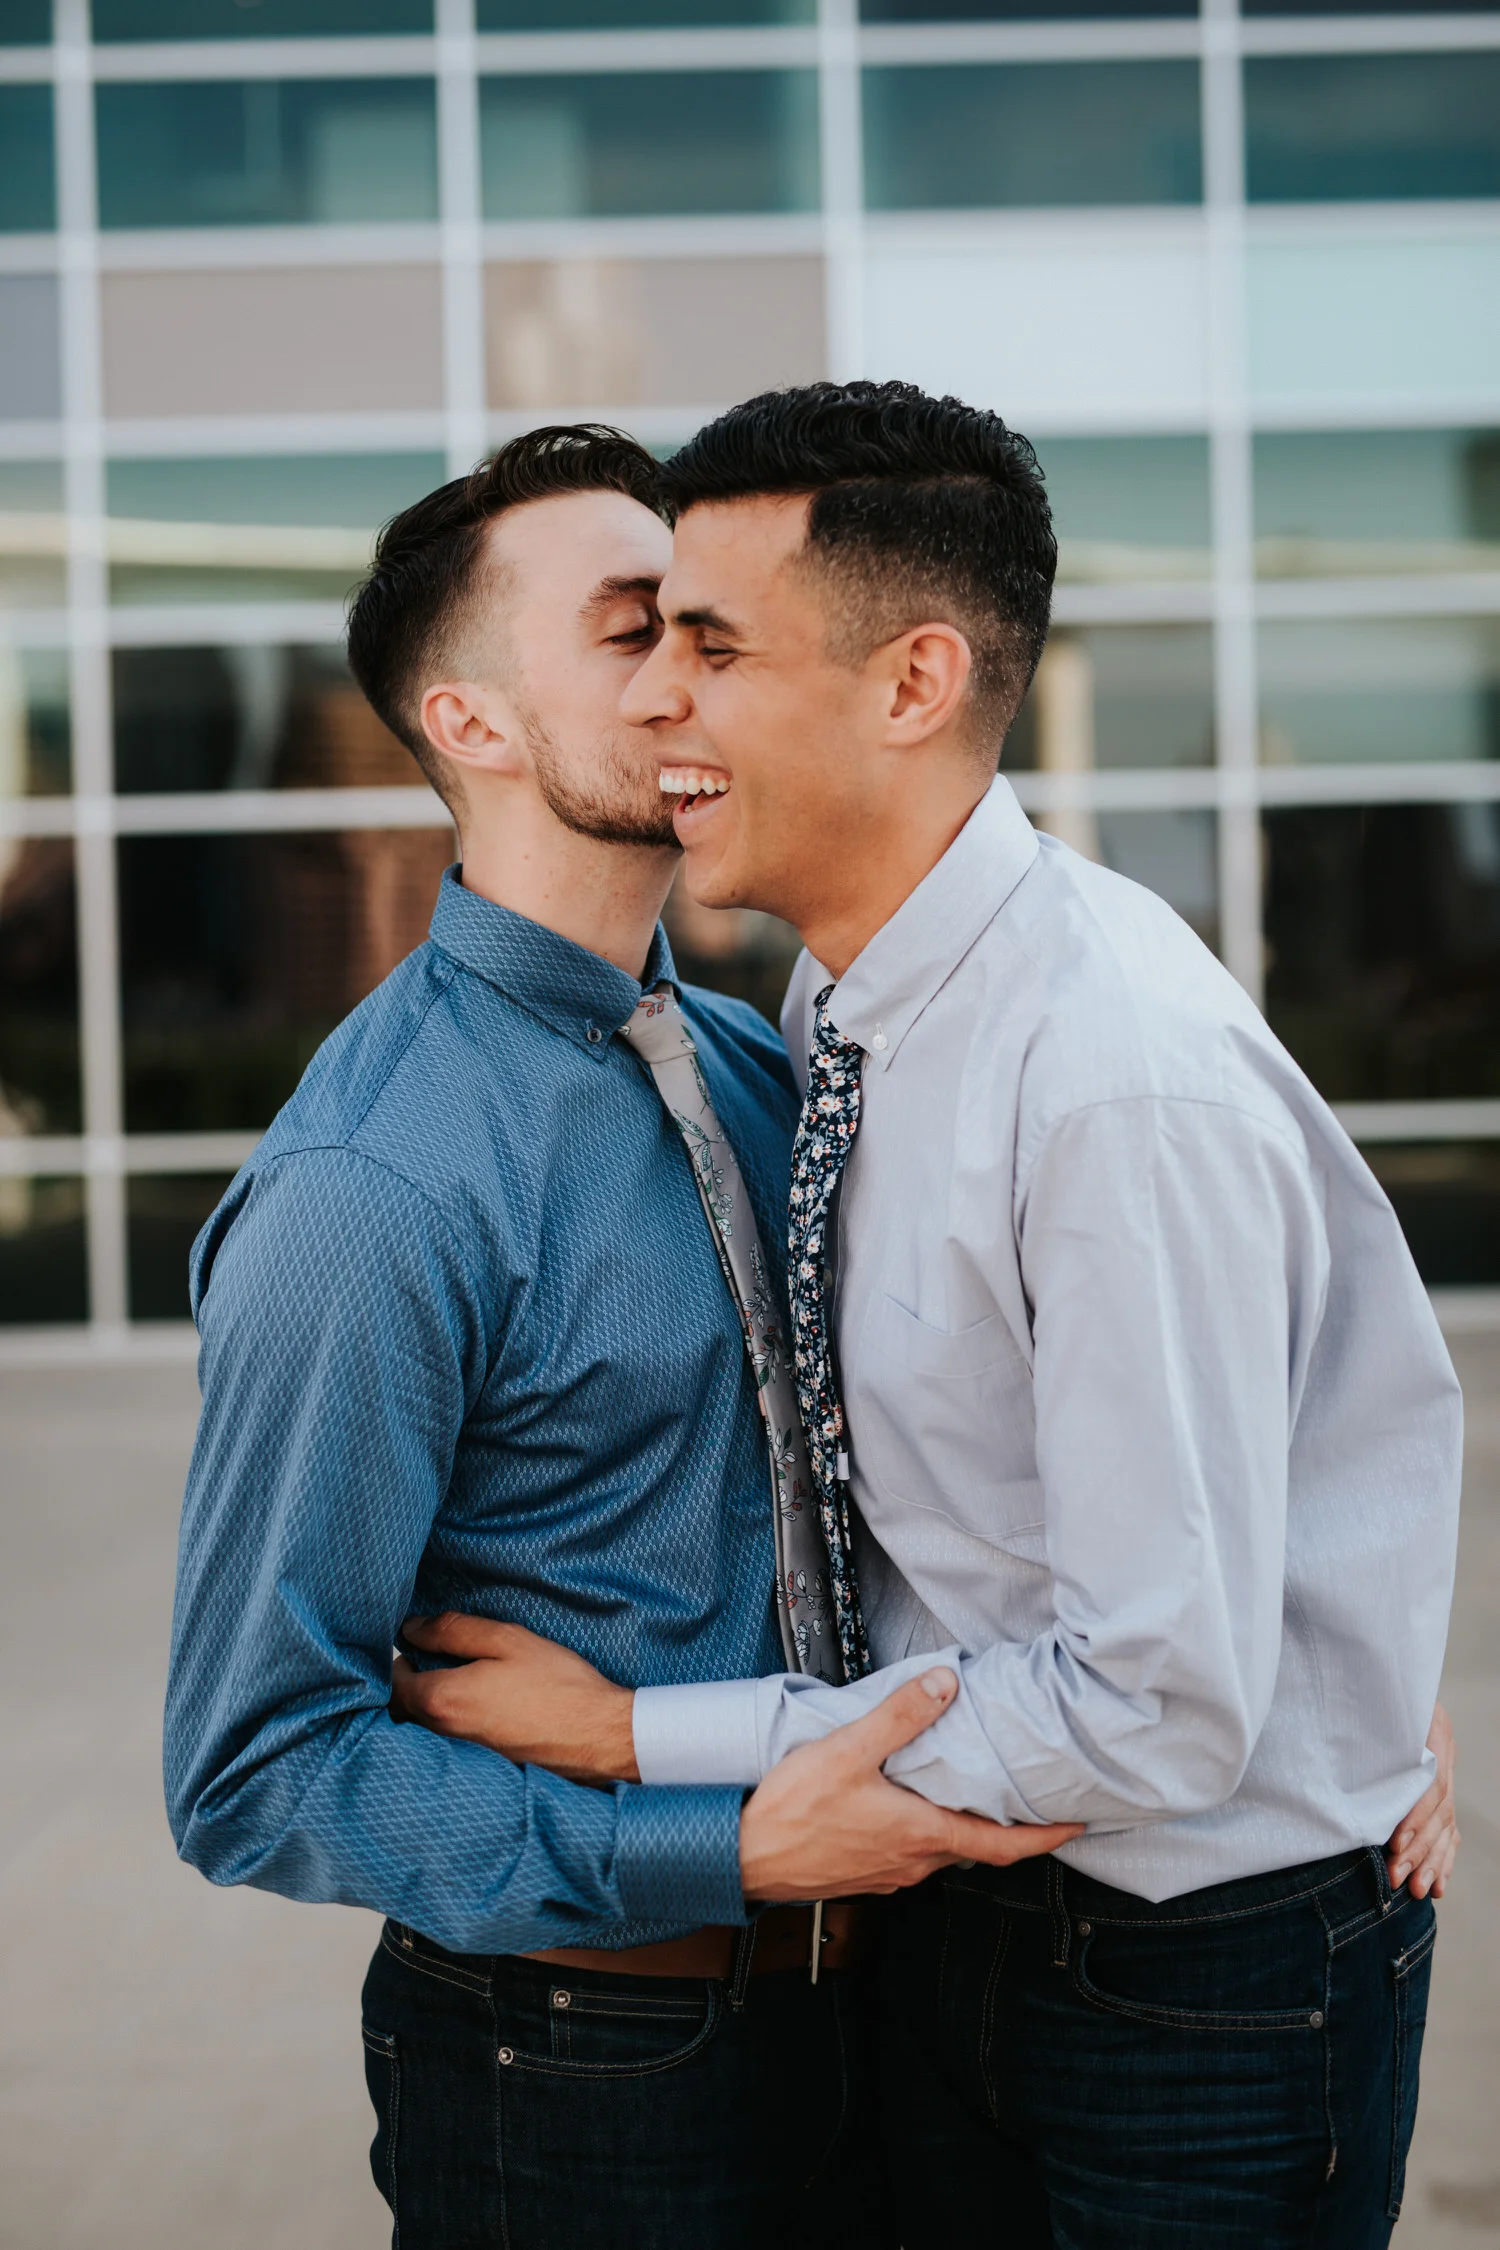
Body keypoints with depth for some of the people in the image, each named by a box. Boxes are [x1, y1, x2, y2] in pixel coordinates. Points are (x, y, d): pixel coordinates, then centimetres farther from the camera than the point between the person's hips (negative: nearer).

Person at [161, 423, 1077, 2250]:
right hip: (575, 2078, -7)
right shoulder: (369, 1196, -21)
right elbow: (254, 1774, -20)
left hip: (837, 2015, 7)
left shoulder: (757, 1072, 2)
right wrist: (735, 1853, -26)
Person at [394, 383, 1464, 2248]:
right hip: (953, 1923, 7)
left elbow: (1162, 1712, -26)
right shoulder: (838, 1006, -3)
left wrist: (639, 1736, -20)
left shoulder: (1132, 1090, -28)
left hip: (1211, 1972, -7)